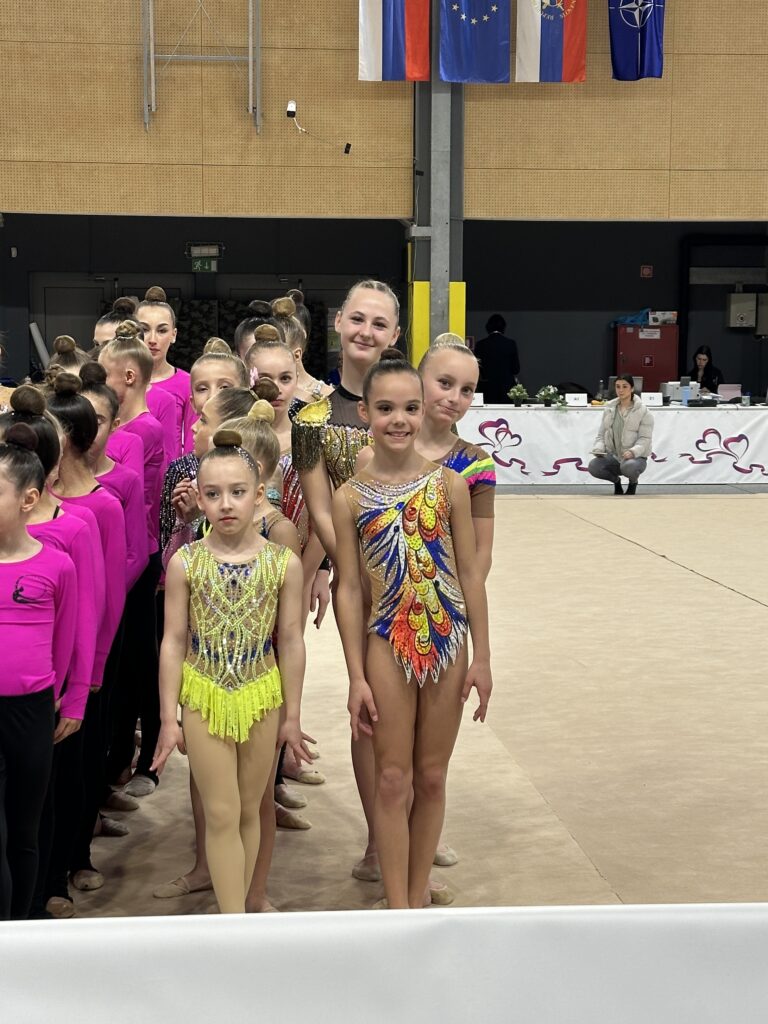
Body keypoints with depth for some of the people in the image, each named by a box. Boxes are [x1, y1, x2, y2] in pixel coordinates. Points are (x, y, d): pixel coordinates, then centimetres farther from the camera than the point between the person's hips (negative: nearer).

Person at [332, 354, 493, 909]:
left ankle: (419, 895, 27)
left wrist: (482, 658, -1)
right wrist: (357, 676, -3)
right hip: (387, 645, -1)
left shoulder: (449, 484, -3)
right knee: (393, 780, 5)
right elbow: (349, 588, -2)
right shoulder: (350, 497, -4)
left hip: (447, 642, 1)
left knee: (432, 778, 12)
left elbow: (470, 573, 0)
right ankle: (398, 906, 16)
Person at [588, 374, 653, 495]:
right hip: (613, 456, 4)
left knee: (628, 466, -40)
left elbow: (645, 439, -12)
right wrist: (599, 448, -13)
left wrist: (633, 451, -31)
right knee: (593, 467, -27)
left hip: (635, 457, -3)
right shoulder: (609, 409, 6)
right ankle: (616, 480, 7)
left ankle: (633, 481, 1)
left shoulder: (643, 412, -7)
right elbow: (602, 434, 8)